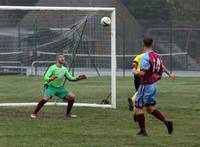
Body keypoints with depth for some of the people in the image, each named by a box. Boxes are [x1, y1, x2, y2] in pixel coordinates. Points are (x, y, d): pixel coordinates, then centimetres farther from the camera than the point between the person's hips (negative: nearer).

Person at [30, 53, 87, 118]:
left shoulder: (64, 69, 3)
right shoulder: (52, 68, -16)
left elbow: (70, 78, 9)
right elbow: (45, 77, -22)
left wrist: (78, 78, -6)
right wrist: (50, 79, -44)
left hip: (60, 87, 6)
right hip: (51, 86, -6)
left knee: (72, 96, -3)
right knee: (46, 98, -30)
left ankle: (68, 113, 12)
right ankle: (34, 113, -19)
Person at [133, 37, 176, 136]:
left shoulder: (145, 57, -19)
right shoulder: (156, 56, 7)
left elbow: (142, 73, -24)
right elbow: (162, 67, 24)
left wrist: (135, 72, -4)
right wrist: (169, 74, 41)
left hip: (146, 86, -8)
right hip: (154, 85, 8)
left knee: (138, 108, 2)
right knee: (150, 108, 16)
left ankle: (143, 131, 3)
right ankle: (166, 121, 1)